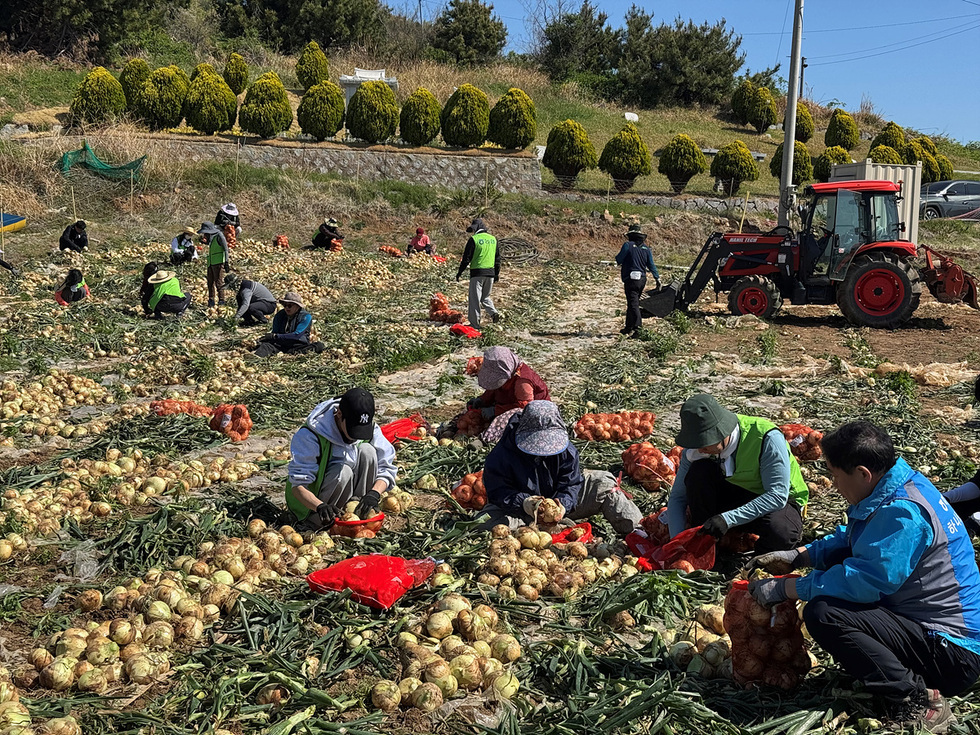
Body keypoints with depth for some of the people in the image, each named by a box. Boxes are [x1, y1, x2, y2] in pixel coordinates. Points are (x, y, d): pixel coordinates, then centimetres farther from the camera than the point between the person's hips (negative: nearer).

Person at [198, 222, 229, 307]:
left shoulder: (219, 235, -8)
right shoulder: (211, 237, 15)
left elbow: (225, 249, -12)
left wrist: (226, 262, -17)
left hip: (218, 262, -8)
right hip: (210, 262, 8)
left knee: (218, 282, -8)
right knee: (210, 281, 10)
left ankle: (221, 301, -3)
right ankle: (211, 300, 17)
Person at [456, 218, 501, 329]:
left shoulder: (474, 239, -8)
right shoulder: (493, 239, 11)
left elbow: (466, 258, -9)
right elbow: (497, 258, 15)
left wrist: (460, 272, -1)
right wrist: (497, 273, 22)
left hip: (477, 272, -6)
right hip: (490, 272, 6)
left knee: (474, 298, 0)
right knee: (485, 296, 21)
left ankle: (475, 323, 1)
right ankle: (494, 312, -1)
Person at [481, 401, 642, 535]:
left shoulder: (566, 450, -10)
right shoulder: (500, 456, -20)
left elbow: (571, 484, -10)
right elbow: (498, 491, -20)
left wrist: (563, 504, -34)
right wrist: (523, 502, -40)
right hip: (523, 512, -3)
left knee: (602, 483, -10)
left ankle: (635, 530, -11)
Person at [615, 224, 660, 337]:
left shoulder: (628, 245, -9)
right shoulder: (646, 248, 9)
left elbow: (619, 260, -7)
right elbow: (651, 265, 8)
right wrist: (658, 279, 11)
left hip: (631, 280, -7)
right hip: (642, 279, 7)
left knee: (633, 304, -7)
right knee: (633, 303, 18)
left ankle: (638, 328, -16)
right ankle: (629, 328, 25)